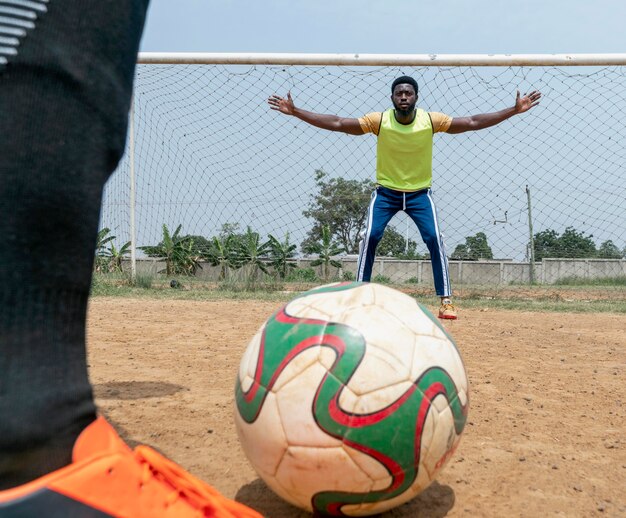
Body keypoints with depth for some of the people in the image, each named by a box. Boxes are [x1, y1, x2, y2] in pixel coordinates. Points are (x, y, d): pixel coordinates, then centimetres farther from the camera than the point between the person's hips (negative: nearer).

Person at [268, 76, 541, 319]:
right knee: (370, 237, -15)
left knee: (434, 239, -15)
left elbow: (472, 122, -10)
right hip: (385, 191, 0)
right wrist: (295, 112, -19)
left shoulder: (431, 120, -13)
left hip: (420, 192, 0)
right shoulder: (378, 120, -14)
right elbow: (337, 123, -14)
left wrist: (514, 110, -15)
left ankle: (446, 300, -4)